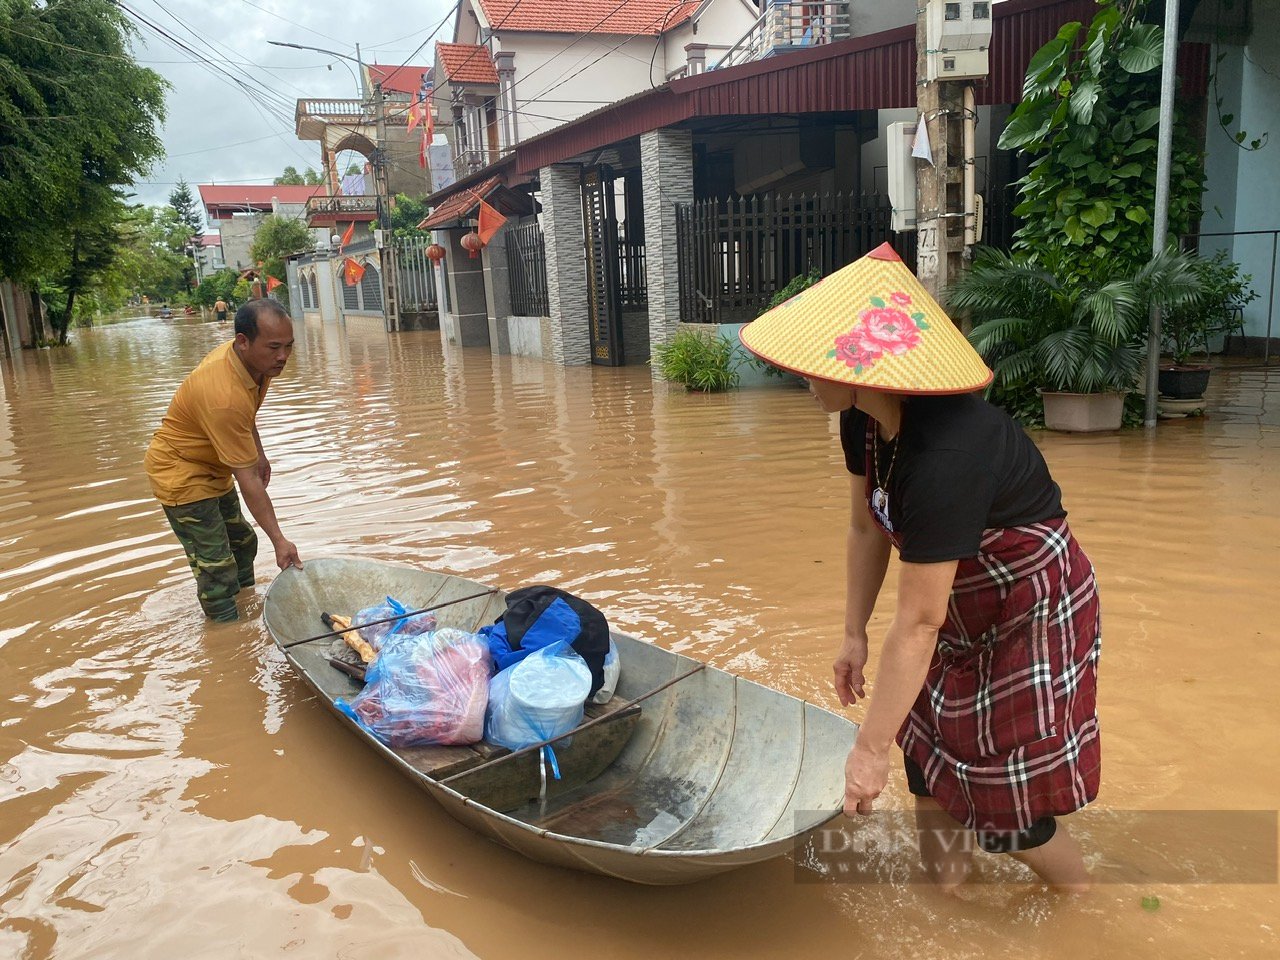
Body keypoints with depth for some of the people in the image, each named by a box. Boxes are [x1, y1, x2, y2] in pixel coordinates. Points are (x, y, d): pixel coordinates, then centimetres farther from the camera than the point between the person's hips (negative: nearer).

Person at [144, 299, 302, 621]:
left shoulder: (256, 360, -12)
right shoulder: (224, 397, -39)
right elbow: (247, 480, -35)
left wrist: (259, 453, 15)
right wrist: (278, 540, -31)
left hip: (212, 468, 10)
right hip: (182, 475, -10)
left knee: (243, 542, 21)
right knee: (216, 568, -8)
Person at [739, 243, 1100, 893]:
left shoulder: (945, 457, -38)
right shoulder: (865, 419, -13)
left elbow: (917, 623, -33)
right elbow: (867, 527, 1)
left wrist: (870, 749, -26)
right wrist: (853, 635, 4)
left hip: (1032, 614, -8)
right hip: (962, 608, 8)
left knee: (1009, 801, 3)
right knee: (926, 753, 16)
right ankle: (946, 877, 39)